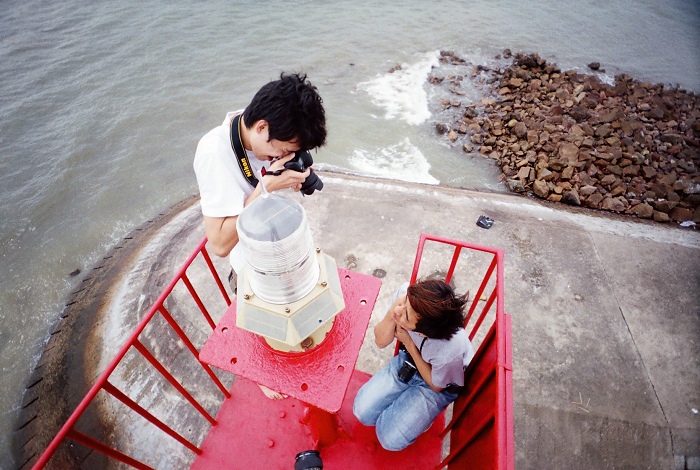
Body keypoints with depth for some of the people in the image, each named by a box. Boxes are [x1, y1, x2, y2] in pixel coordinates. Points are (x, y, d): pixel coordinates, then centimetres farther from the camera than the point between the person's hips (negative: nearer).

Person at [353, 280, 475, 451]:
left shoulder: (451, 349, -41)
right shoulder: (405, 292, -32)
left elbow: (436, 385, -15)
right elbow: (381, 342, -15)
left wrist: (409, 343, -24)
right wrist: (390, 316, -36)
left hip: (438, 386, -3)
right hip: (407, 361, 4)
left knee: (390, 438, -11)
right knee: (362, 411, -3)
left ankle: (421, 416, 18)